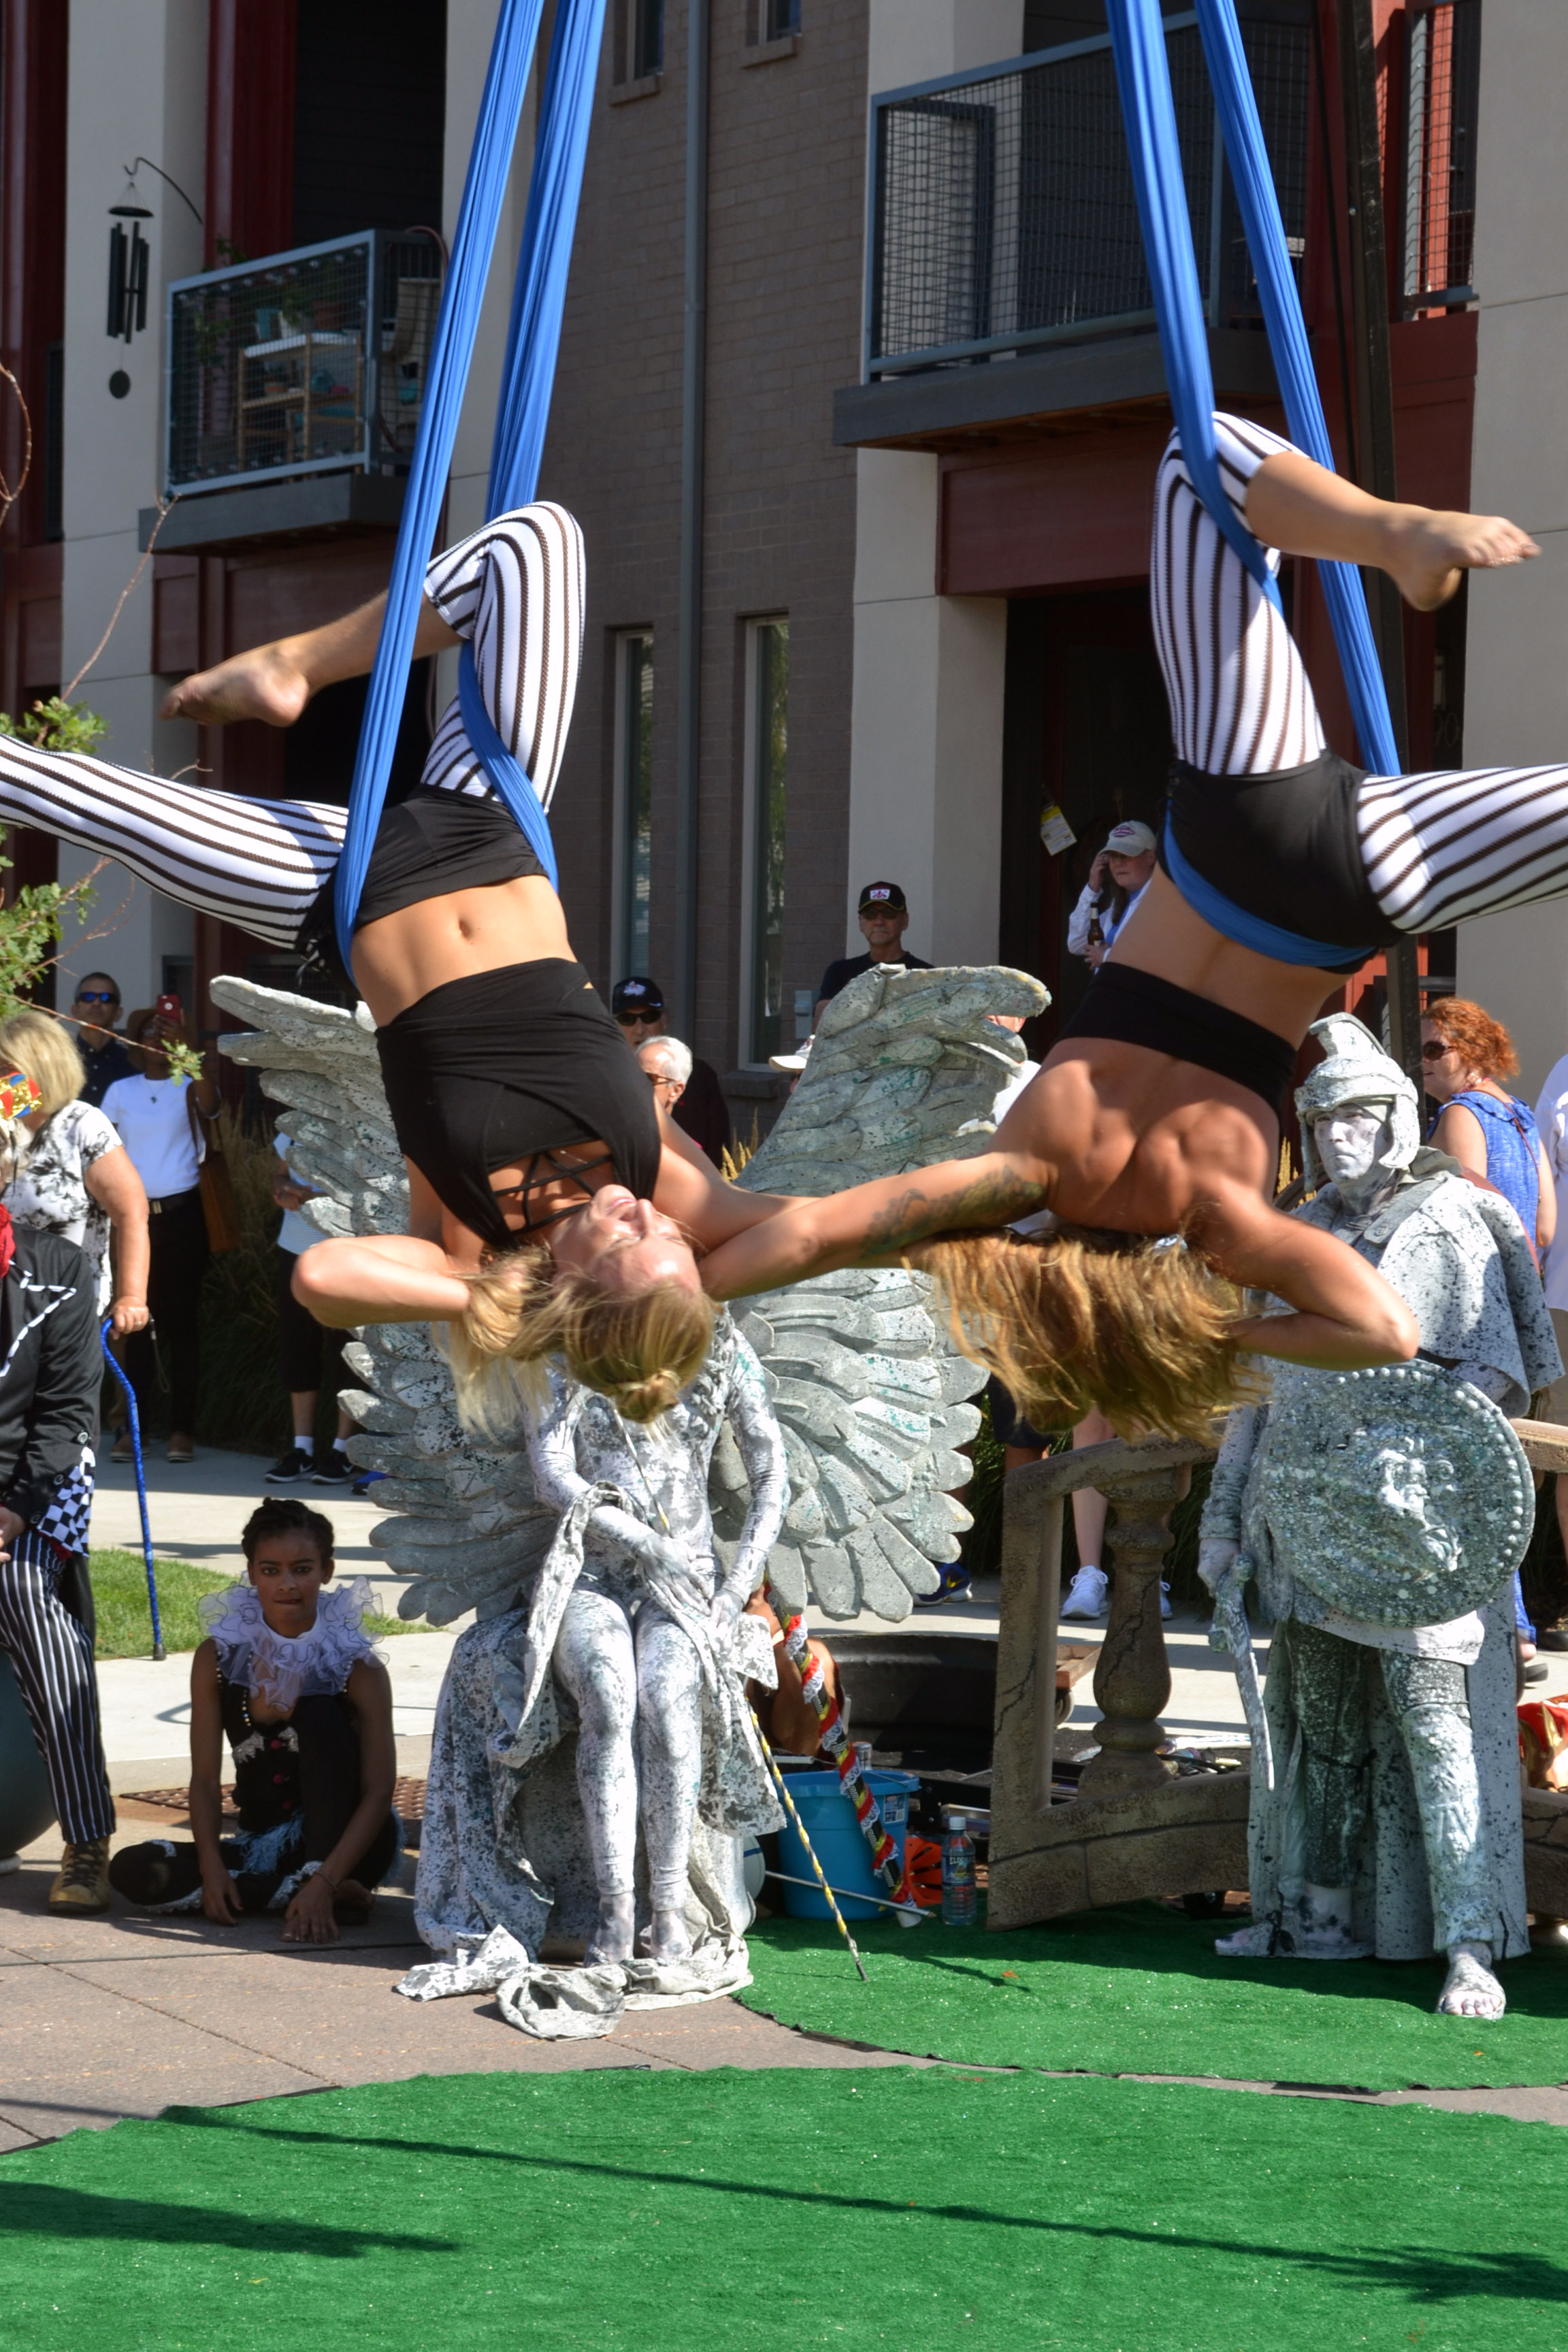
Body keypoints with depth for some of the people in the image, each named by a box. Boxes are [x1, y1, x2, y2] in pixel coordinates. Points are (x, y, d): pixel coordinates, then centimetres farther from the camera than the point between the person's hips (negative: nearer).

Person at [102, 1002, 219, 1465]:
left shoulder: (189, 1086, 0)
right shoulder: (121, 1092, 8)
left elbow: (209, 1105, -23)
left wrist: (187, 1049, -31)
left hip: (182, 1215, -2)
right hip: (136, 1215, 2)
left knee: (181, 1321, 0)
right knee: (137, 1322, 4)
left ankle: (182, 1429, 4)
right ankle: (134, 1426, 8)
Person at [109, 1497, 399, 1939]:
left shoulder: (358, 1668, -12)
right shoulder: (219, 1657, -3)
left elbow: (378, 1793, -17)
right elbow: (205, 1777, -2)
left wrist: (323, 1880, -31)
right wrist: (211, 1866, -19)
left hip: (341, 1841, -3)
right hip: (260, 1846, 3)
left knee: (319, 1715, -26)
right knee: (132, 1871, -20)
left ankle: (323, 1886, -29)